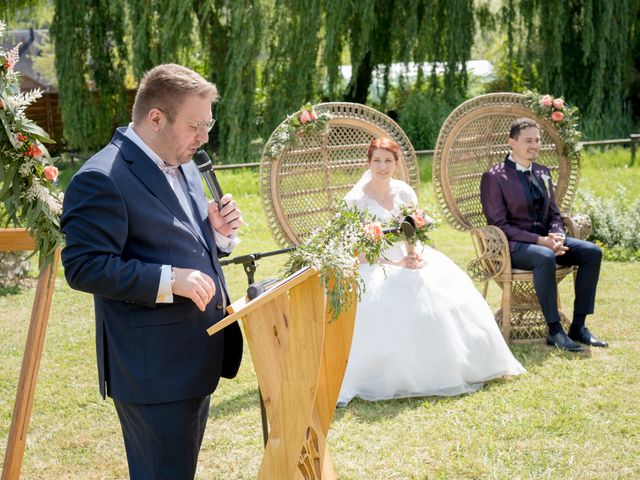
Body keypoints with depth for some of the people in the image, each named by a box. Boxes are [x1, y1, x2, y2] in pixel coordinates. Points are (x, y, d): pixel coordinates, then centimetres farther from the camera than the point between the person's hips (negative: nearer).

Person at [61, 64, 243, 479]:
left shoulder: (183, 166, 12)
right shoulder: (101, 180, -18)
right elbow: (84, 267, -22)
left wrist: (220, 232, 0)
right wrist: (170, 279, -26)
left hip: (197, 362, 9)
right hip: (154, 369, -9)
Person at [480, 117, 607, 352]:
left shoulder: (542, 173, 15)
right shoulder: (494, 178, -7)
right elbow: (499, 225, -13)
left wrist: (557, 235, -6)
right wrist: (539, 241, -22)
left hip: (545, 239, 7)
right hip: (514, 245, -7)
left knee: (592, 252, -15)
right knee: (545, 257, -38)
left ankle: (578, 326, -12)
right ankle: (555, 331, -30)